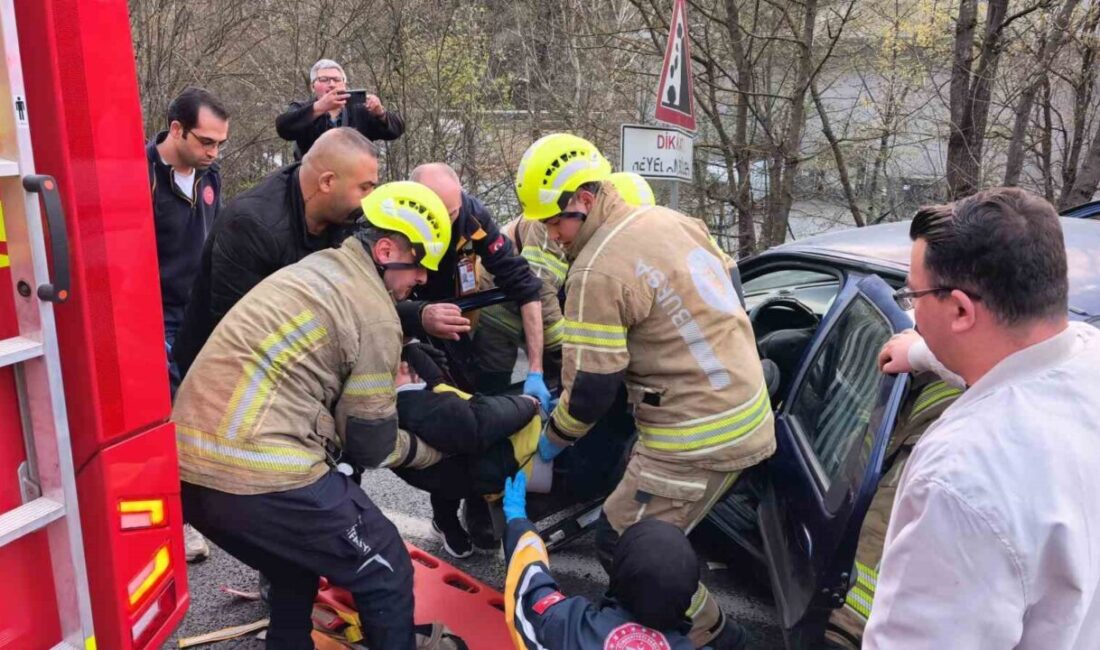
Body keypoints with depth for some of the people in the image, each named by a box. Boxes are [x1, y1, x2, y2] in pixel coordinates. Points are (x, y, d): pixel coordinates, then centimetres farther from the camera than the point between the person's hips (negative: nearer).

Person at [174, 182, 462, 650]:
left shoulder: (315, 269, 18)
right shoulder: (374, 313, -7)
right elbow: (371, 445, -1)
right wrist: (433, 448, 16)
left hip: (186, 464, 9)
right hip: (262, 478, -9)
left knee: (296, 567, 31)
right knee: (385, 575, 8)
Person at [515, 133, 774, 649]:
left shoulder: (598, 271, -19)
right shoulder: (673, 220, 7)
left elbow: (591, 390, -17)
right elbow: (725, 296, 19)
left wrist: (553, 437, 3)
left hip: (699, 439, -10)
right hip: (745, 413, 10)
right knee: (651, 535, 24)